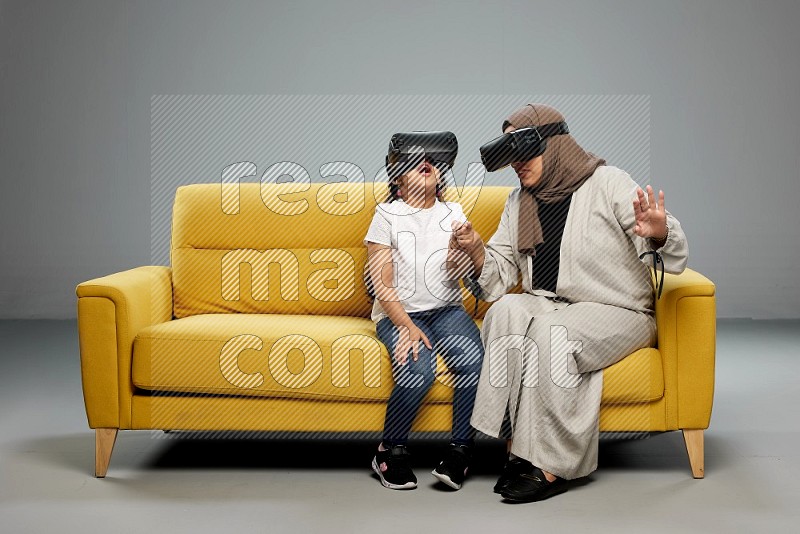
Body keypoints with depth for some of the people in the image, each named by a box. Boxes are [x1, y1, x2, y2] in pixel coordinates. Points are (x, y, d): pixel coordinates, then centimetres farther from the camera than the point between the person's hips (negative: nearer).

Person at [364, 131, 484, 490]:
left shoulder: (453, 213, 13)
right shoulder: (387, 214, 3)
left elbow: (457, 269, 2)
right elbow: (381, 284, -3)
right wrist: (406, 326, -15)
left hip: (447, 310, 3)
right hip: (398, 313, -3)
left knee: (473, 360, -29)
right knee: (417, 370, -32)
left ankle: (460, 450, -13)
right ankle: (389, 452, -10)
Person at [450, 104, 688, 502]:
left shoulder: (608, 183, -5)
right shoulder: (519, 202, 12)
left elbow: (673, 258, -12)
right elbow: (500, 278, 7)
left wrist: (657, 233, -36)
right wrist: (476, 250, -14)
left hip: (618, 312, -4)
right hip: (549, 305, 5)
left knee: (552, 332, -34)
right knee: (506, 310, -28)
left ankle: (551, 466, -25)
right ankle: (517, 450, -28)